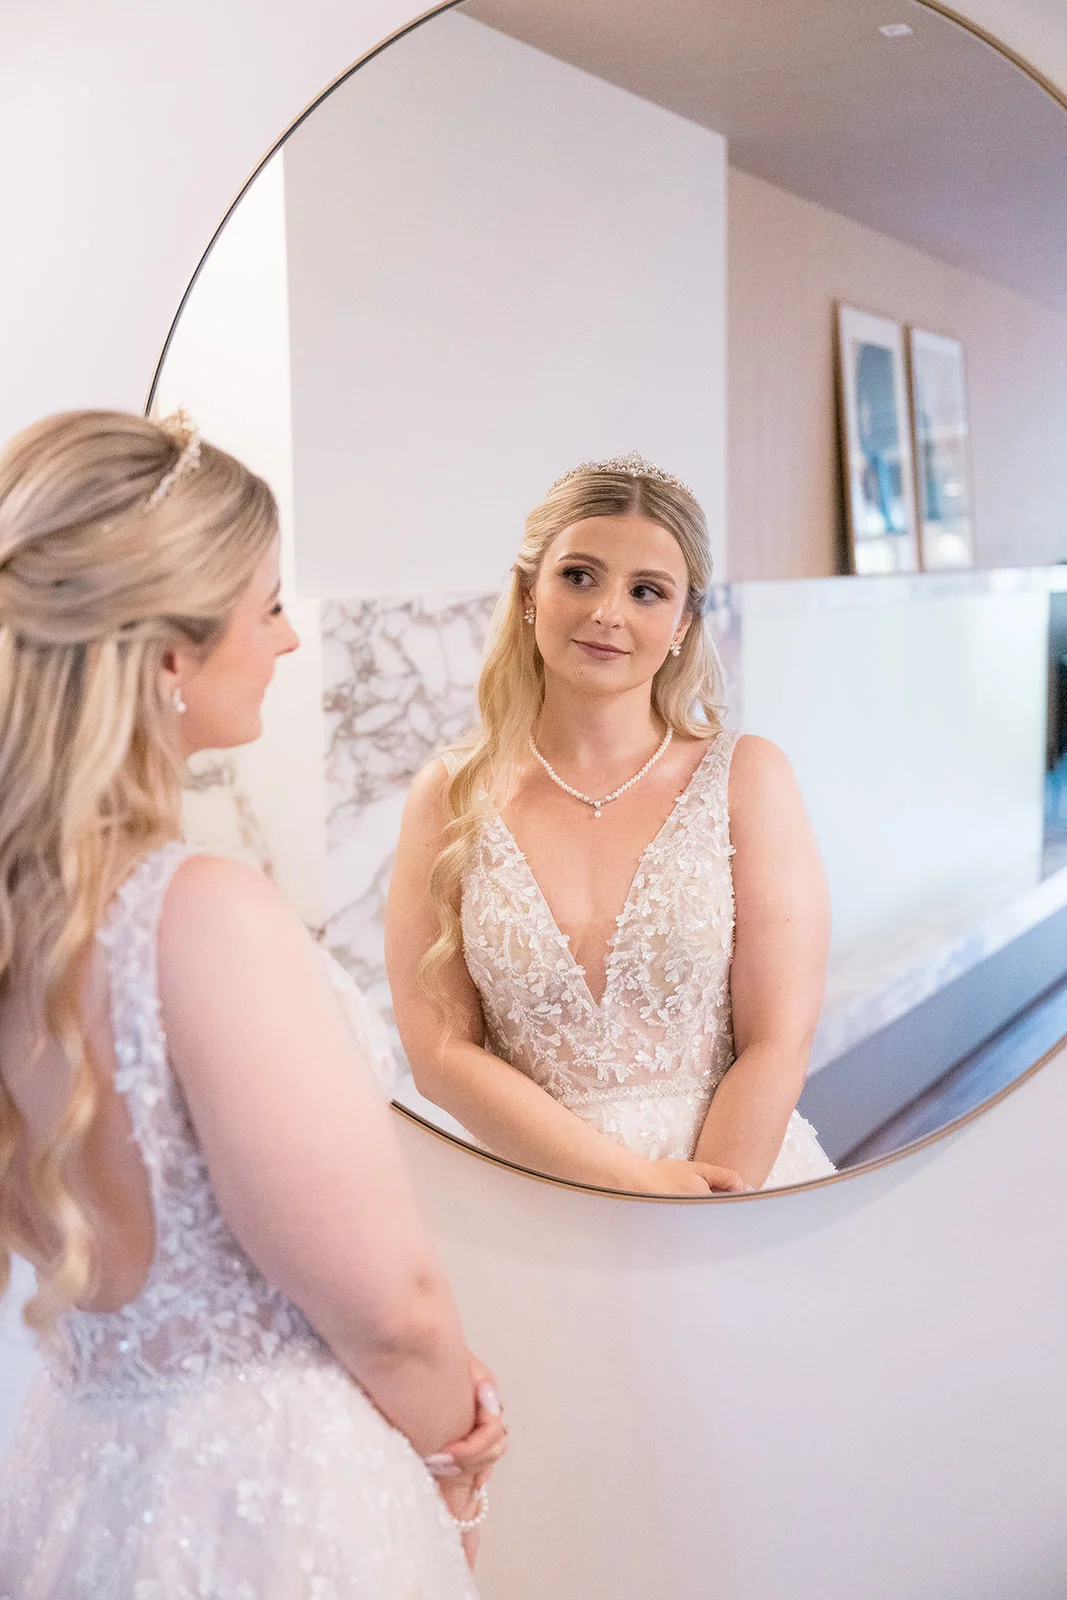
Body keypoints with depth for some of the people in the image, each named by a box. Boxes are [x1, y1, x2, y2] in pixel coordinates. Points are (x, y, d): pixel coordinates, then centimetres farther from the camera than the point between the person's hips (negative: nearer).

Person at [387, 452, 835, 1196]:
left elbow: (777, 1040, -3)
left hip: (737, 1172, -1)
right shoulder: (450, 796, 2)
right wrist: (632, 1177, -9)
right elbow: (441, 1049, 0)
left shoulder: (746, 776, 1)